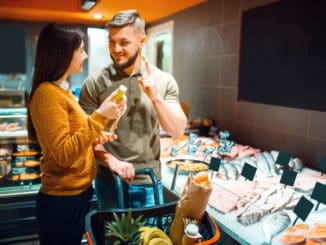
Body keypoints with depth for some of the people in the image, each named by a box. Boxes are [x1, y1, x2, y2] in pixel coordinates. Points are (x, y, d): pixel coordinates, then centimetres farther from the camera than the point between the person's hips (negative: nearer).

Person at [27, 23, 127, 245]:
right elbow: (63, 154, -24)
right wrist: (99, 117, -26)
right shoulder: (48, 94, -19)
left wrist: (95, 137, 2)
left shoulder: (61, 90, 11)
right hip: (63, 200, -9)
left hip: (76, 193, 9)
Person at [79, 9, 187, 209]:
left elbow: (177, 131, -8)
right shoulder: (94, 83, -7)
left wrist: (155, 96, -20)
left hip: (149, 182, 1)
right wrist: (110, 160, -20)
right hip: (109, 181, -1)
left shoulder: (164, 81, -4)